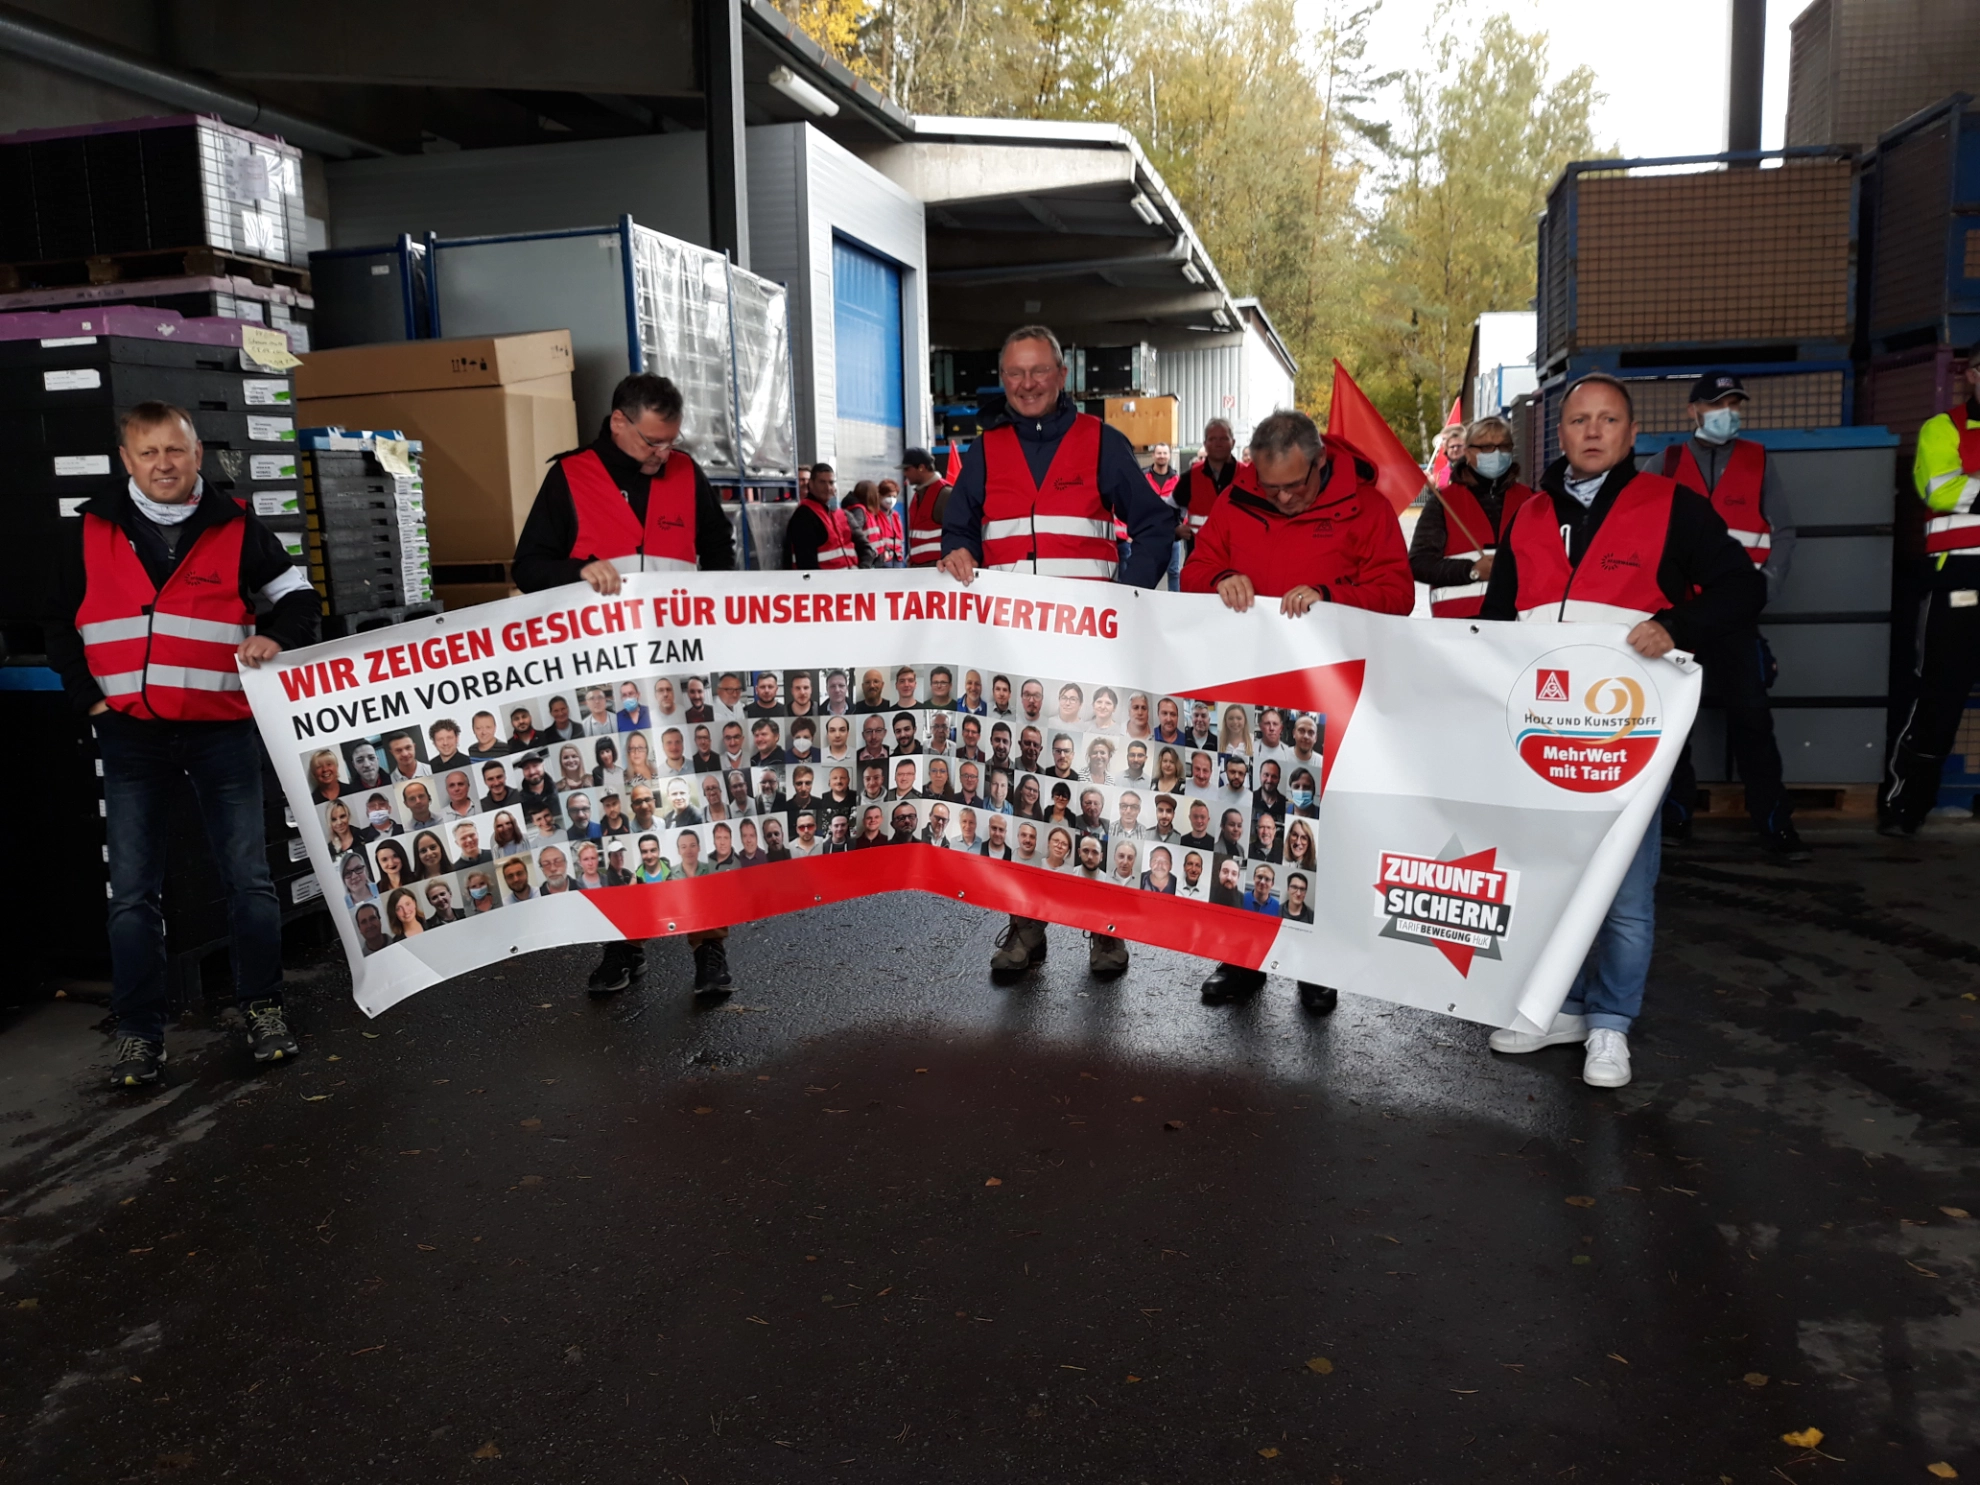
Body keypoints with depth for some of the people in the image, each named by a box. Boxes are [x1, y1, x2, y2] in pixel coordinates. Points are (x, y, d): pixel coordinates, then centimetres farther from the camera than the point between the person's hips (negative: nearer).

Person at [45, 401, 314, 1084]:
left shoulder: (236, 529, 3)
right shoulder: (88, 532, 6)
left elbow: (297, 594, 11)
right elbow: (58, 624, 14)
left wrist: (276, 636, -9)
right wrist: (87, 695, 4)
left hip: (222, 729, -1)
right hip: (129, 736, 1)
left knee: (248, 877, 4)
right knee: (132, 893, 3)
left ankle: (263, 1008, 18)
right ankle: (139, 1032, 13)